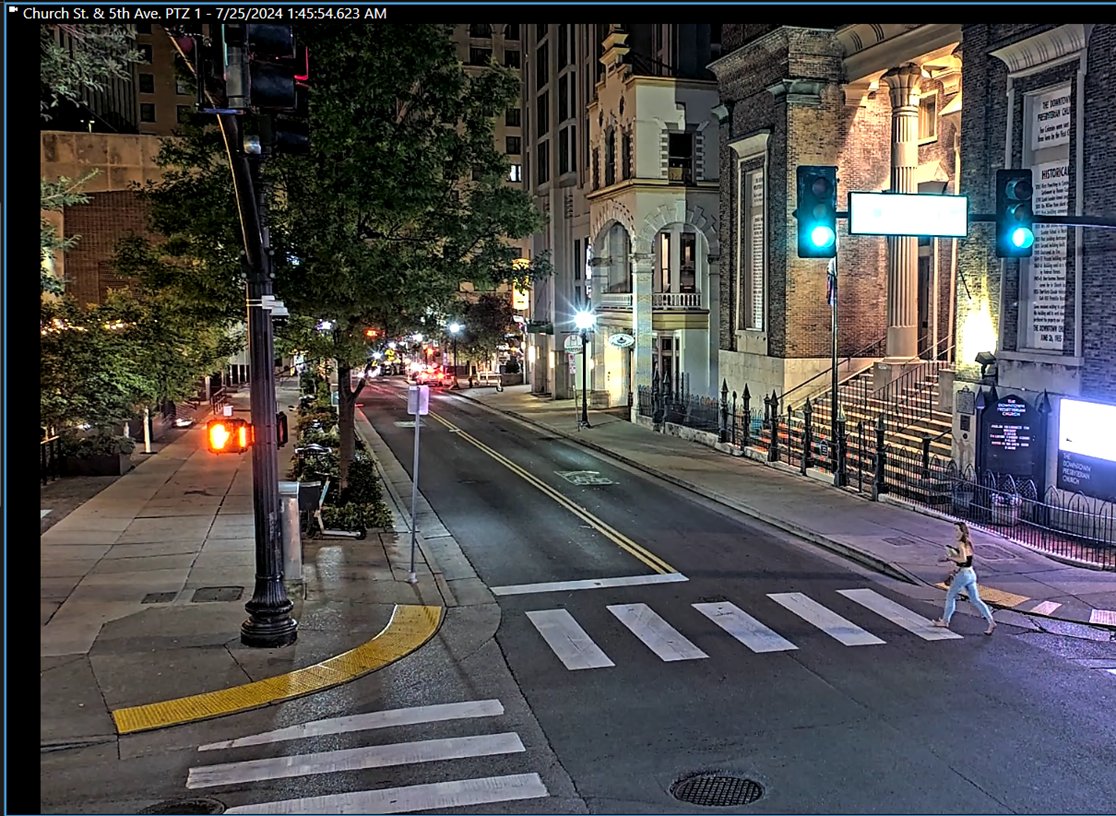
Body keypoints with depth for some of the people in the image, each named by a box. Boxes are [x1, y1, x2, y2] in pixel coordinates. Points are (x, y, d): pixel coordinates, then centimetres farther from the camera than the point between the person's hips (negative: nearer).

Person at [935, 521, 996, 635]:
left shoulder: (960, 543, -16)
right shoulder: (968, 542, 12)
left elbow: (963, 559, -26)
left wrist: (950, 557, -13)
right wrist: (947, 558, 15)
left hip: (963, 574, -8)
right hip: (971, 573, 8)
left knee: (950, 597, 9)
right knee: (975, 600, 8)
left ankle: (945, 621, 19)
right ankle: (991, 622, -1)